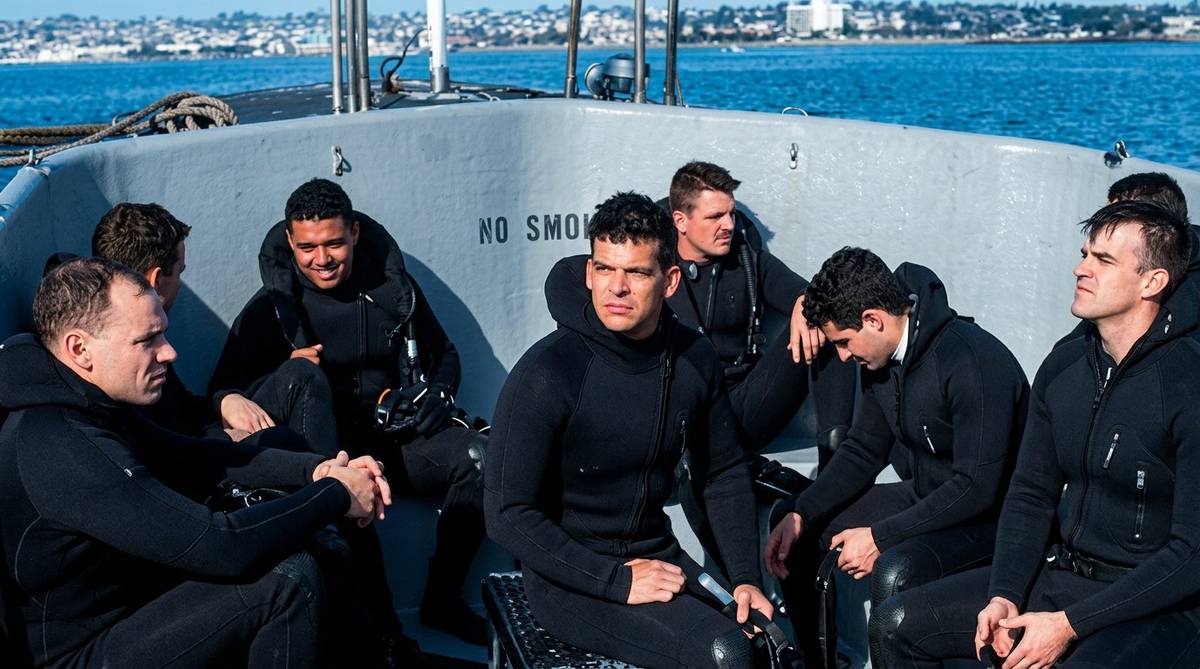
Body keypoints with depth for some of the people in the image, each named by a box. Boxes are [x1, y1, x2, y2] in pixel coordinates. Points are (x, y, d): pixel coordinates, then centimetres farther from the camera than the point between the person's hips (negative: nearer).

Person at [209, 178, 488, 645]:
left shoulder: (394, 288, 9)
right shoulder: (272, 308, 2)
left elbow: (444, 354, 21)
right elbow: (225, 390, 1)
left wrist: (439, 395, -1)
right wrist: (287, 371, -17)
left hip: (401, 435, 3)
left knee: (483, 458, -26)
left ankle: (442, 599, -9)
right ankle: (382, 626, -20)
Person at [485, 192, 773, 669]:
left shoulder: (695, 358, -1)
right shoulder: (546, 374, -19)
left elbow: (724, 474, 11)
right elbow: (509, 515, -18)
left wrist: (746, 578, 1)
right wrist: (618, 582, -21)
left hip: (657, 554, 6)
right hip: (571, 574, -6)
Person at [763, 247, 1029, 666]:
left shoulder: (973, 362, -27)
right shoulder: (881, 358, 0)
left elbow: (977, 488, -28)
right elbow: (863, 453, 8)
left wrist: (879, 536, -25)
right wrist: (799, 514, -6)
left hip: (989, 516, -9)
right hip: (926, 497, 9)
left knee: (895, 572, -36)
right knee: (797, 533, 7)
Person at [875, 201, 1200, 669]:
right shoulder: (1063, 366, 4)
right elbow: (1031, 492, 10)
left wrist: (1070, 625, -21)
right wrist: (1004, 595, -6)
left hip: (1158, 604, -7)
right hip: (1061, 573, 7)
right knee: (907, 622, 3)